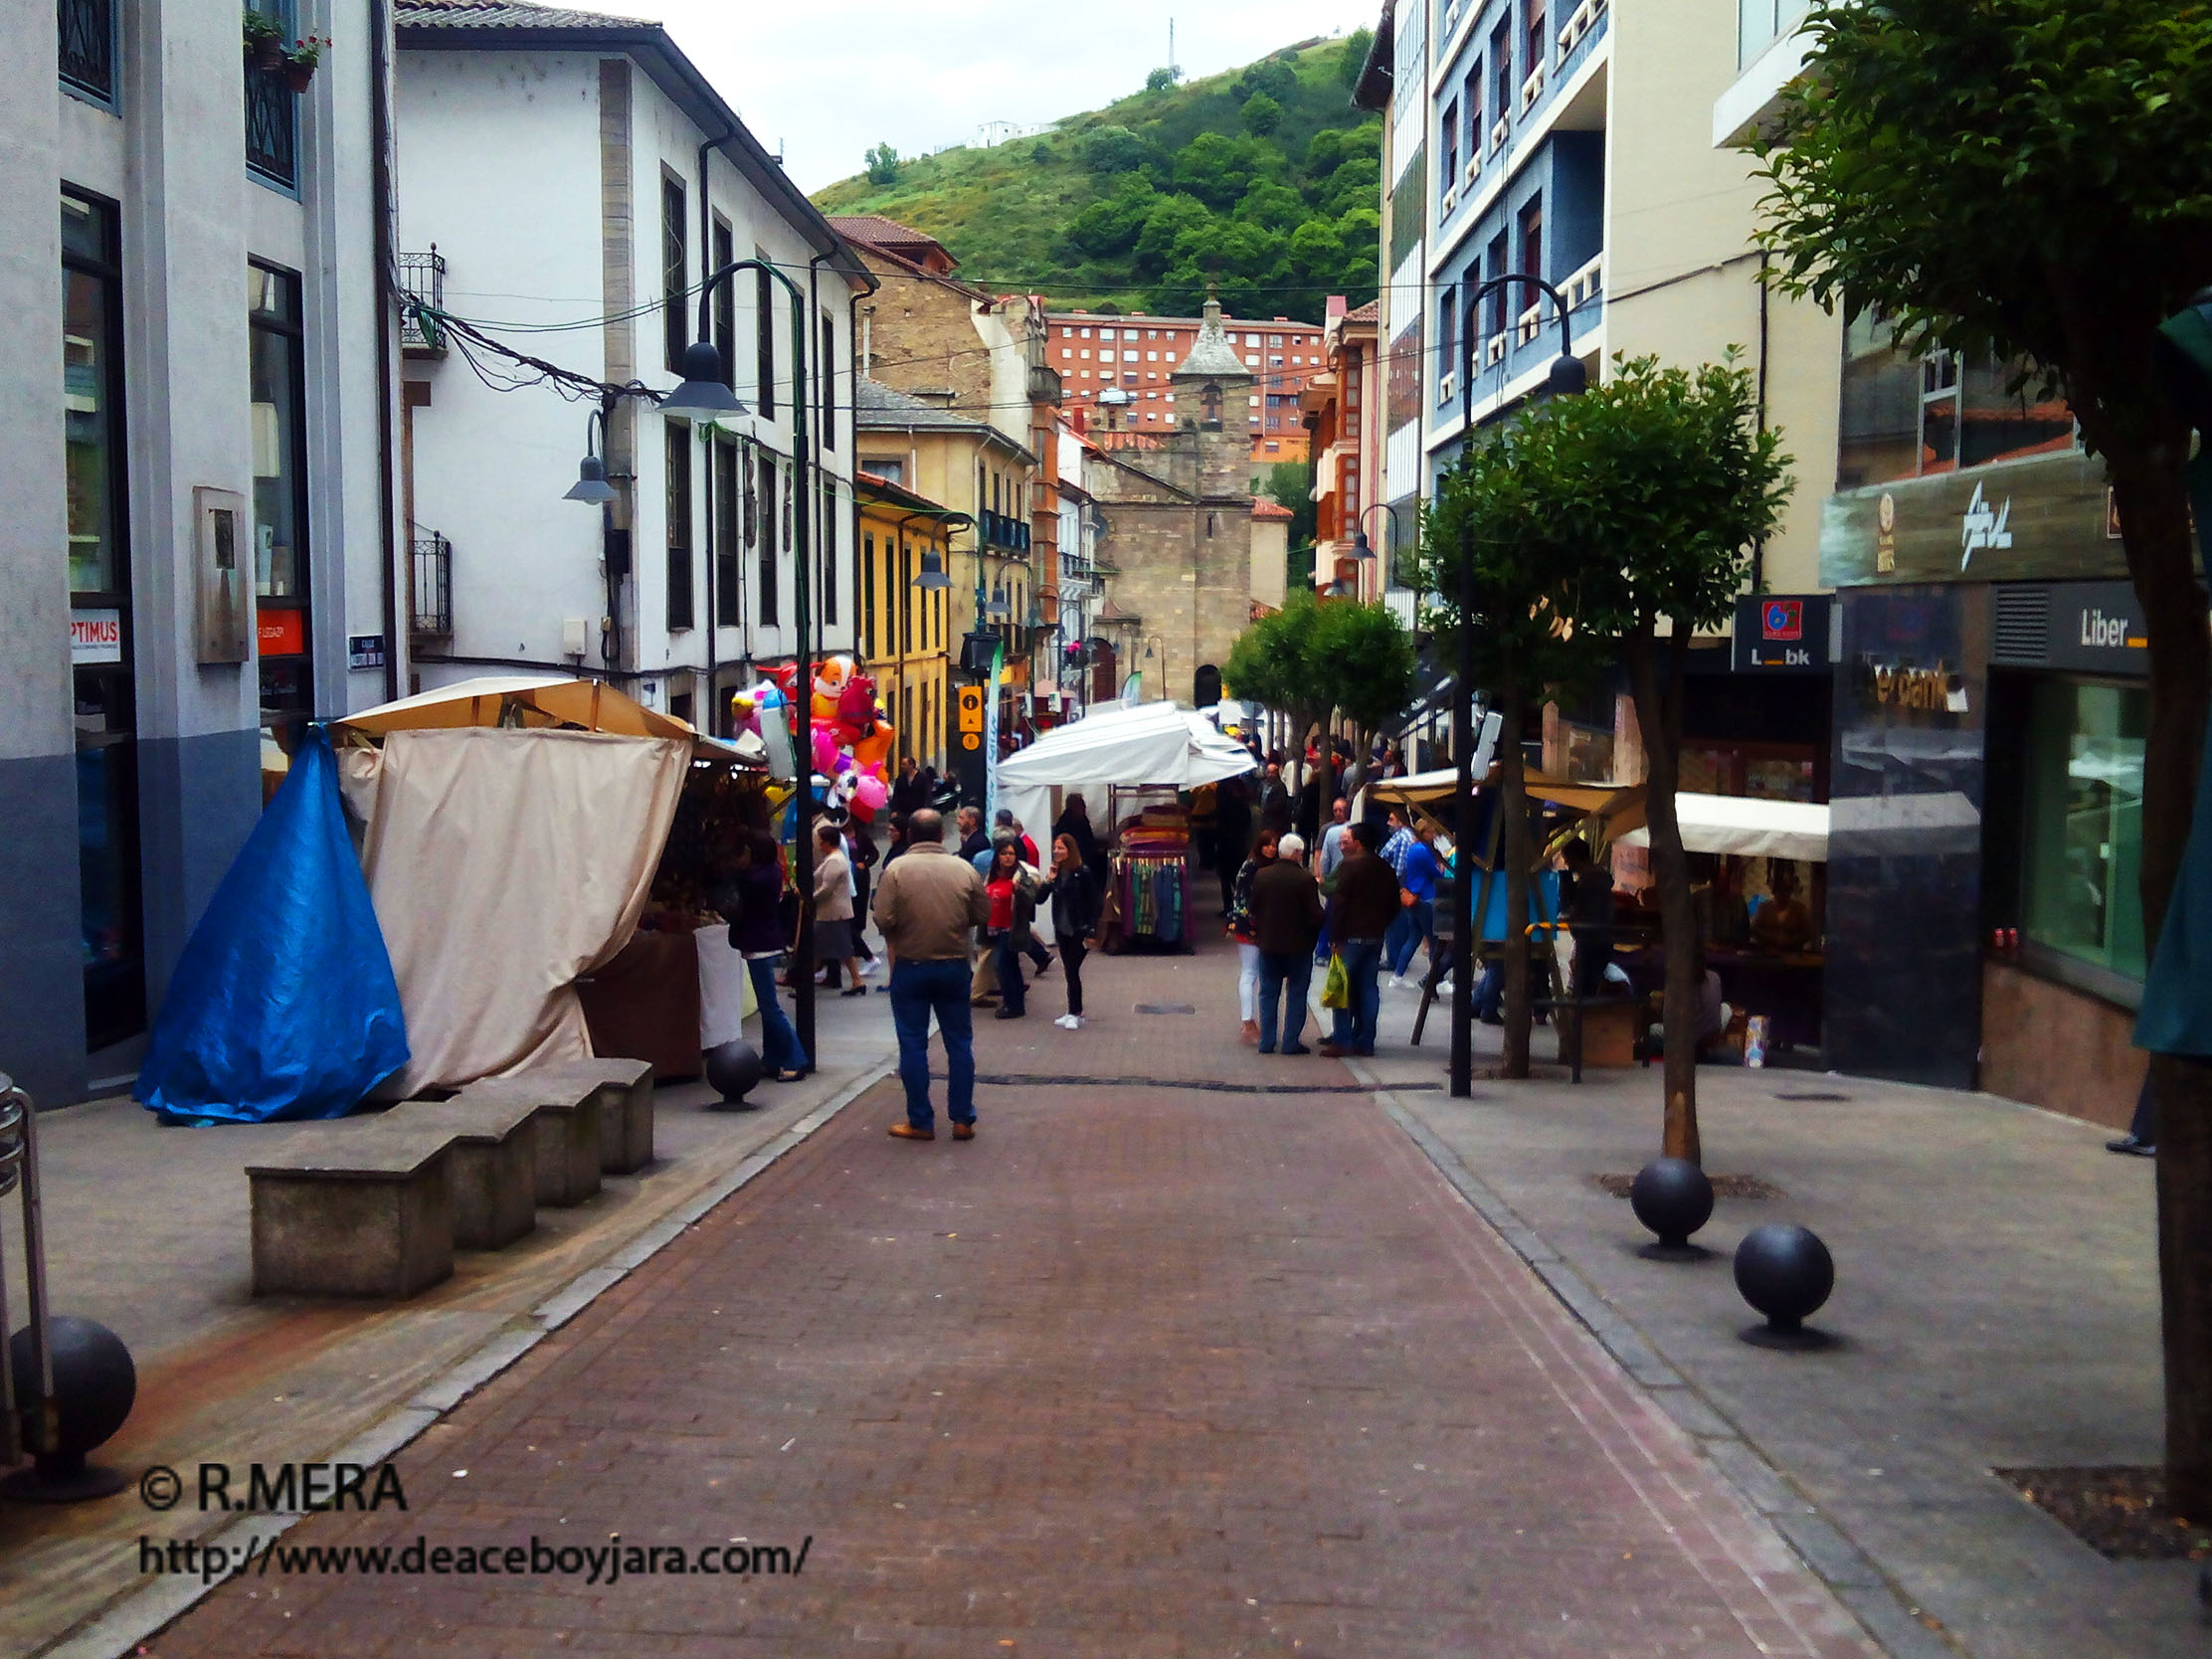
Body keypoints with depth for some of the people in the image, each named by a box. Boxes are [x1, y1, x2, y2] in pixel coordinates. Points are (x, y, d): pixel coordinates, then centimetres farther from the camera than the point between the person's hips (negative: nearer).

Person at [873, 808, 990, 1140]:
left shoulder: (896, 870, -10)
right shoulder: (964, 870, -4)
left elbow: (883, 920, -16)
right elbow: (983, 914, 3)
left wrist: (898, 933, 5)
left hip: (910, 967, -2)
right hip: (954, 966, 2)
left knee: (913, 1044, 6)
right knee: (959, 1042, 11)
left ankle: (920, 1122, 8)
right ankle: (963, 1120, 13)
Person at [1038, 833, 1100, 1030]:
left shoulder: (1082, 872, -11)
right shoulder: (1056, 872, 6)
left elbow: (1093, 902, -10)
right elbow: (1040, 898, 2)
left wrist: (1091, 931, -13)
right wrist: (1049, 880, -13)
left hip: (1079, 931, -6)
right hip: (1062, 930, 6)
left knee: (1072, 971, -8)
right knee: (1069, 971, 11)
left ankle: (1074, 1014, -1)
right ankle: (1075, 1013, 17)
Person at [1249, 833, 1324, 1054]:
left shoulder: (1261, 875, -4)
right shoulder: (1305, 879, -15)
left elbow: (1253, 910, 2)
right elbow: (1315, 915, -14)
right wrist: (1313, 935, 4)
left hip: (1268, 944, 3)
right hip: (1298, 943, -3)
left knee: (1268, 993, 12)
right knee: (1296, 994, 7)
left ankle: (1266, 1042, 12)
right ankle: (1291, 1042, 5)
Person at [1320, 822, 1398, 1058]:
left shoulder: (1350, 865, -11)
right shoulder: (1386, 869, 11)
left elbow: (1338, 903, -15)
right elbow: (1395, 905, 15)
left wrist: (1335, 938, -12)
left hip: (1352, 937, -6)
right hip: (1376, 937, 6)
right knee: (1368, 987, 10)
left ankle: (1342, 1041, -3)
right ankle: (1365, 1041, 12)